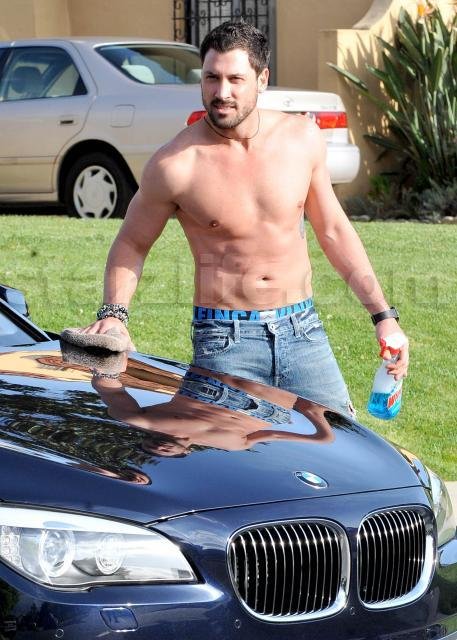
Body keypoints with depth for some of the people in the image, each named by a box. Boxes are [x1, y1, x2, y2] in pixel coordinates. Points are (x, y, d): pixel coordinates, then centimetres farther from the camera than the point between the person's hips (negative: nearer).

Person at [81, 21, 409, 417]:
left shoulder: (302, 137, 0)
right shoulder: (176, 165, -11)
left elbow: (333, 230, 11)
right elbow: (131, 244, 3)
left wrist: (382, 314, 9)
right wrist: (114, 313, -15)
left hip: (302, 329, 3)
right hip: (226, 341, -3)